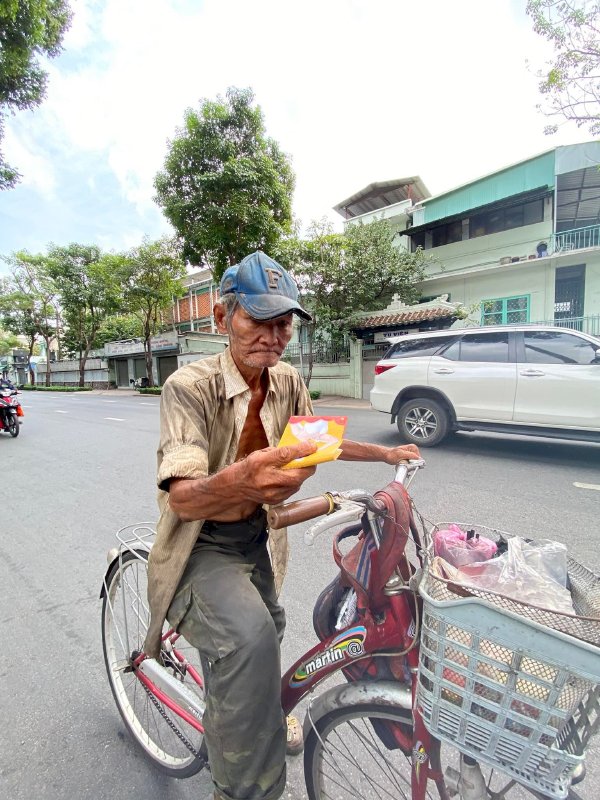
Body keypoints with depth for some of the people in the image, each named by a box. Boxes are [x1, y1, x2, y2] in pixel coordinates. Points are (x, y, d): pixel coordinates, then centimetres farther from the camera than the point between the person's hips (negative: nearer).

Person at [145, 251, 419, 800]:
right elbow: (181, 498, -32)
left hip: (257, 543, 6)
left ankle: (260, 722, 61)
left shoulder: (288, 383, -5)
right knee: (249, 635, -34)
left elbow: (317, 442, 12)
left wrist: (387, 453, 13)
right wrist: (237, 482, -54)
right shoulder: (190, 386, -23)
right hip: (201, 548, -5)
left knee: (267, 631, 25)